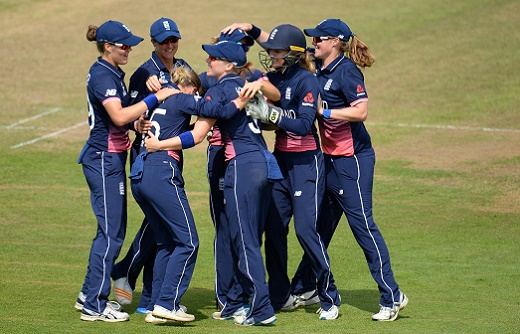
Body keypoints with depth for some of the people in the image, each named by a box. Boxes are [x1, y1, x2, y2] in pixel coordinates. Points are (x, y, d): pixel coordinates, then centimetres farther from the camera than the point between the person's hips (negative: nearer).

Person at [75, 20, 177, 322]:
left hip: (113, 158, 10)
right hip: (104, 158, -10)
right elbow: (118, 116, -29)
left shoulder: (113, 73, 14)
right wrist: (155, 98, -25)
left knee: (113, 230, 14)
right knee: (111, 233, -8)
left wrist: (138, 119, -2)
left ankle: (90, 295, 22)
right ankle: (94, 306, -4)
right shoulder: (102, 75, -17)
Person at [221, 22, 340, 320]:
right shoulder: (274, 77, 5)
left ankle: (329, 297, -1)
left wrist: (272, 116, -31)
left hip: (306, 162, -7)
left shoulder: (307, 80, -14)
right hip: (281, 159, 7)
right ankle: (280, 297, 14)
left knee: (305, 227, -13)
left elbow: (304, 124, -23)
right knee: (273, 228, 4)